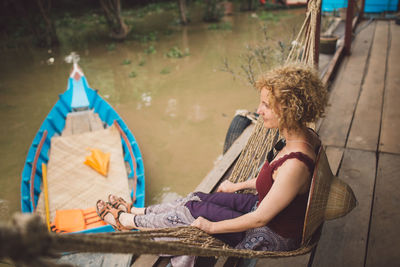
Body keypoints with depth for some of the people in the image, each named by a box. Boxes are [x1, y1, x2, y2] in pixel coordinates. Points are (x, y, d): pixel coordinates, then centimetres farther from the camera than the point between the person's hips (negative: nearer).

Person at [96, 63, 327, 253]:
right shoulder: (305, 136, -7)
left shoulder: (295, 164, -36)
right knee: (197, 197, 8)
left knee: (193, 210, -1)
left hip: (272, 239, -7)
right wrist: (238, 186, 20)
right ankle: (134, 211, 30)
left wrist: (212, 227, -14)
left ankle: (125, 220, 23)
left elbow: (260, 218, -27)